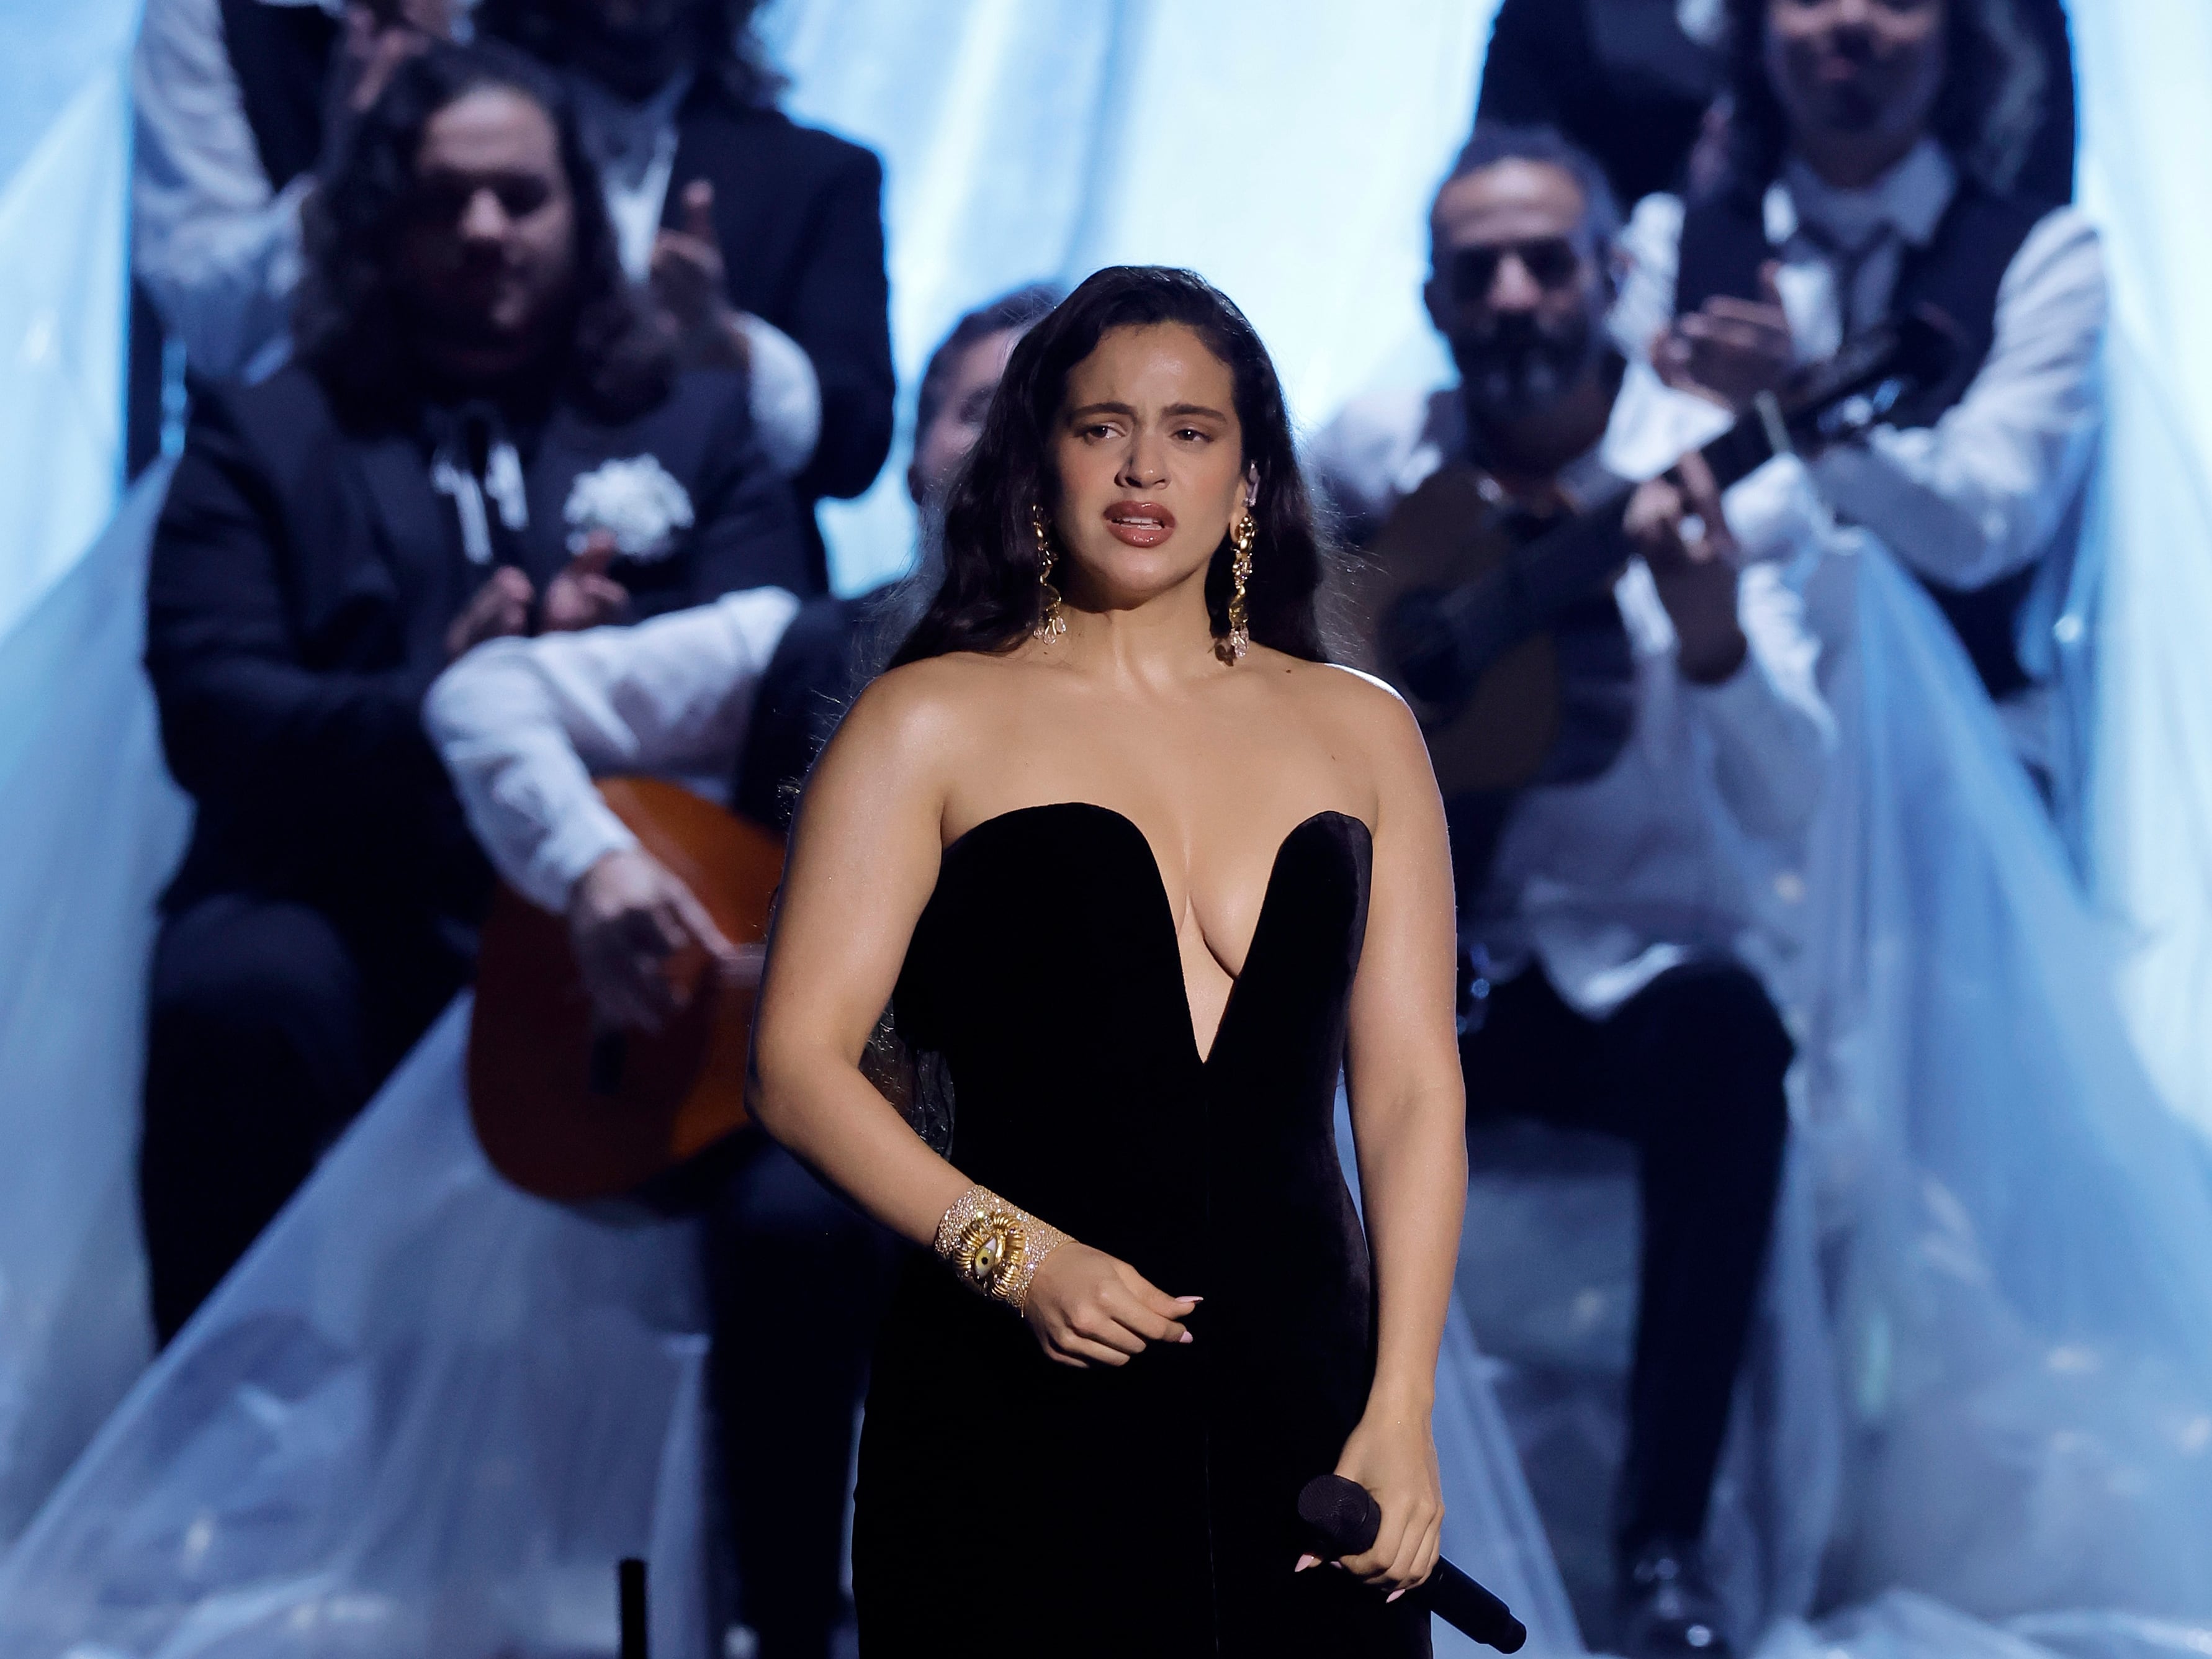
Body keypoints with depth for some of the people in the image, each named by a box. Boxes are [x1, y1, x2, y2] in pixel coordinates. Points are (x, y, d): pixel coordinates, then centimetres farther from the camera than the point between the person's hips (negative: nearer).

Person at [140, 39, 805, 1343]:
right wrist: (425, 714, -18)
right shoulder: (265, 439, 18)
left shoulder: (699, 426, 22)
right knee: (236, 997, -35)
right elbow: (209, 706, 2)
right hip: (337, 905, 0)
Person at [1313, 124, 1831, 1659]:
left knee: (1723, 1034, -37)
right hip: (1427, 965, 3)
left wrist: (1714, 639, -41)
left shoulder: (1704, 480, -10)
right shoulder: (1376, 458, 1)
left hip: (1639, 966, -3)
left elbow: (1784, 811, -22)